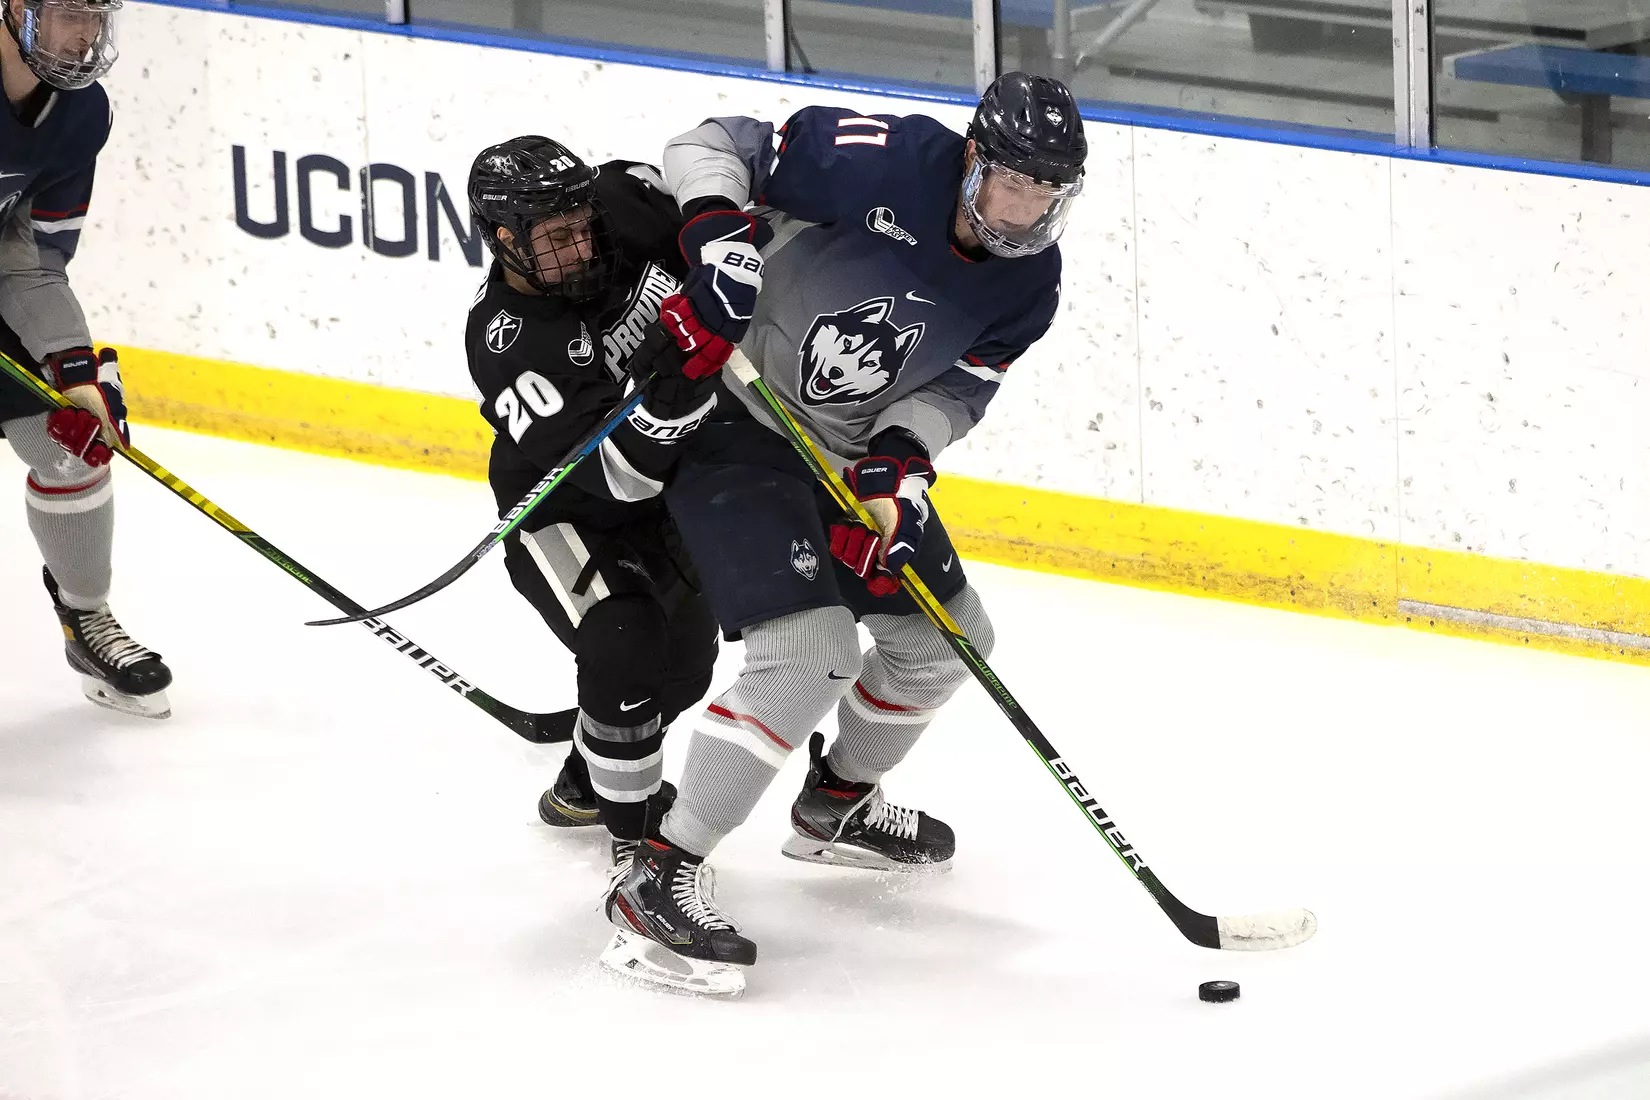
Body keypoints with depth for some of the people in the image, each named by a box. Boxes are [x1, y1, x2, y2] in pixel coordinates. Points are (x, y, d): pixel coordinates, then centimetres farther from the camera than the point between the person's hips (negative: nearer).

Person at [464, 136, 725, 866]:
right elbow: (618, 472, -39)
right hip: (563, 512, -6)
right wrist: (674, 390, -54)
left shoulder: (625, 208, -23)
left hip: (672, 483, 6)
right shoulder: (507, 346, -34)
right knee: (624, 643, -26)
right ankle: (633, 837, -7)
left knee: (685, 660, 17)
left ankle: (586, 782, 44)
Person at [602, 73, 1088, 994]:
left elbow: (954, 390, -4)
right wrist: (719, 232, -35)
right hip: (729, 422, -8)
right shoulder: (884, 164, -25)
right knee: (810, 654, -22)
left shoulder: (1028, 280, -5)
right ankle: (659, 884, -18)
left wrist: (899, 464, -23)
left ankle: (840, 805, 45)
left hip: (851, 454, 8)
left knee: (948, 636, 18)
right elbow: (713, 144, -18)